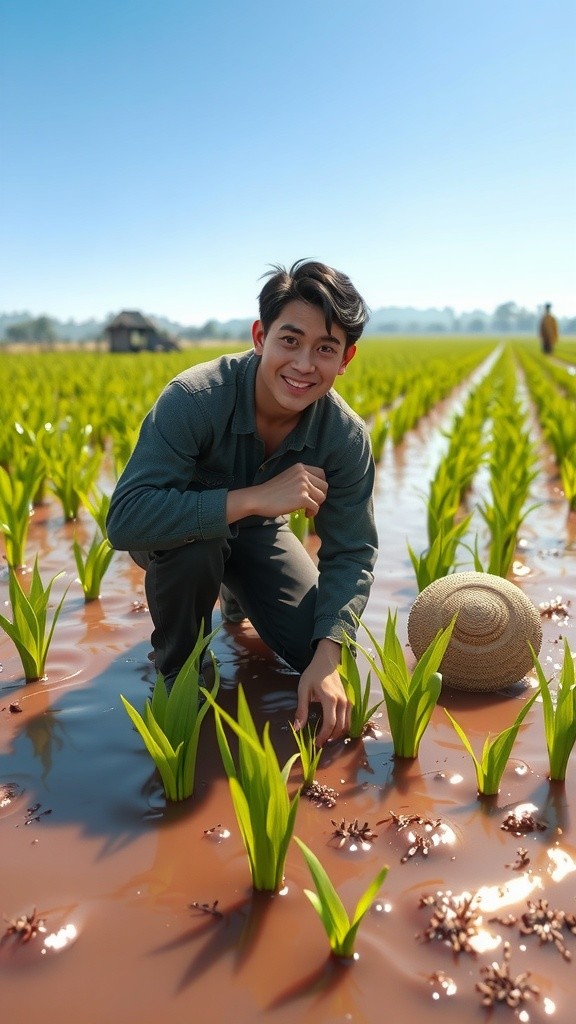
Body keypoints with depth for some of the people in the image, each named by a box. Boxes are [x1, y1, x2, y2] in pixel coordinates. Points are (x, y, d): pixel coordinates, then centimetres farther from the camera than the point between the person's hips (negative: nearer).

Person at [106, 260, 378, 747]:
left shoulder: (347, 437, -23)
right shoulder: (194, 399, -36)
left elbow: (351, 553, -18)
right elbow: (125, 519, -43)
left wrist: (327, 658, -33)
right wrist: (253, 498, -50)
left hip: (256, 533, 4)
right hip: (176, 537, -3)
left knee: (320, 649, -8)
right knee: (195, 540, -38)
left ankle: (238, 596, 25)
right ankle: (178, 669, -7)